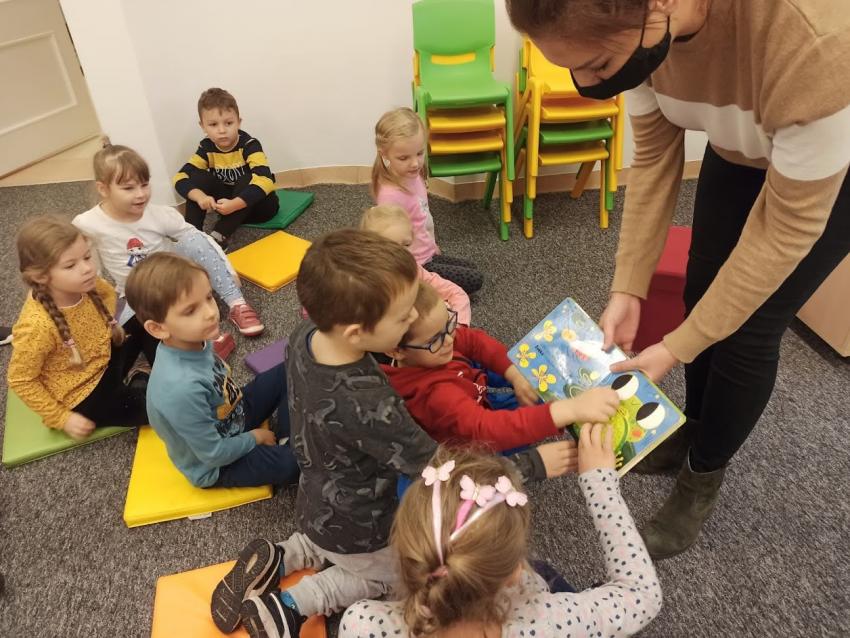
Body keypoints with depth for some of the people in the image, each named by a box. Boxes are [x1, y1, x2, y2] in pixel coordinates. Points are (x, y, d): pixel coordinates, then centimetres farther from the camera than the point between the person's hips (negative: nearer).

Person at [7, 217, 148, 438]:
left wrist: (110, 326, -1)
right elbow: (20, 381, -21)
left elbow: (108, 292, 11)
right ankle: (137, 384, 16)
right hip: (80, 396, -7)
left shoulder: (84, 285, -16)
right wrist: (62, 419, -16)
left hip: (103, 363, 7)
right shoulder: (38, 326, -35)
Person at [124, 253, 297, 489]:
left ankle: (285, 439, 1)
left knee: (287, 373, 6)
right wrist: (254, 438, -12)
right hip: (216, 467, -7)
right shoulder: (182, 387, -40)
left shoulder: (194, 341, -18)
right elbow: (214, 454, -26)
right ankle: (287, 450, 8)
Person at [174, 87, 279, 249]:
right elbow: (181, 177, -15)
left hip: (258, 203, -4)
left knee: (246, 179, -33)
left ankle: (221, 235, -36)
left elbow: (264, 179, -37)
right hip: (229, 203, 4)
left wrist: (234, 204, -47)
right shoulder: (206, 147, -7)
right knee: (198, 177, -16)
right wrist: (200, 196, -37)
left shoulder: (249, 145, -21)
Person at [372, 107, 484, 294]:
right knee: (475, 280, -1)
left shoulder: (413, 176, -4)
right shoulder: (392, 195, -31)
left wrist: (433, 247, 20)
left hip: (426, 255, 9)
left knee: (471, 268, 24)